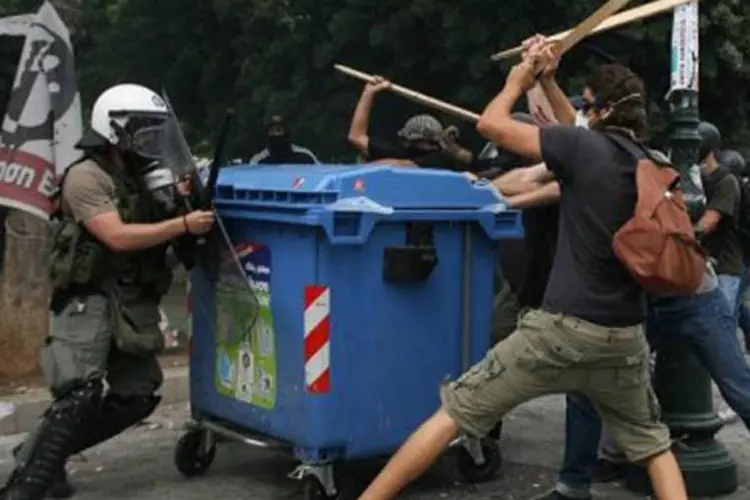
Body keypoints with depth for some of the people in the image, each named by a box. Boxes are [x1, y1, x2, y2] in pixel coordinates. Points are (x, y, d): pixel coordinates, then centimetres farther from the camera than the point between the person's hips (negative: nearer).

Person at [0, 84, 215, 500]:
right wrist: (184, 224, -20)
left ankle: (42, 452, 18)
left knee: (139, 396, 6)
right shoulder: (86, 177, -10)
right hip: (89, 301, -8)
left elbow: (153, 229, 17)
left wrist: (180, 202, -1)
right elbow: (119, 238, -20)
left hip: (131, 304, 8)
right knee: (81, 396, -19)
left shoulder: (141, 179, 16)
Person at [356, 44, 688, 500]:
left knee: (454, 412, 4)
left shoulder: (584, 147, -7)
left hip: (562, 326, -5)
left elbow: (490, 123, -4)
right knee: (653, 442, 26)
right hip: (624, 336, 5)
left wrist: (517, 82, 17)